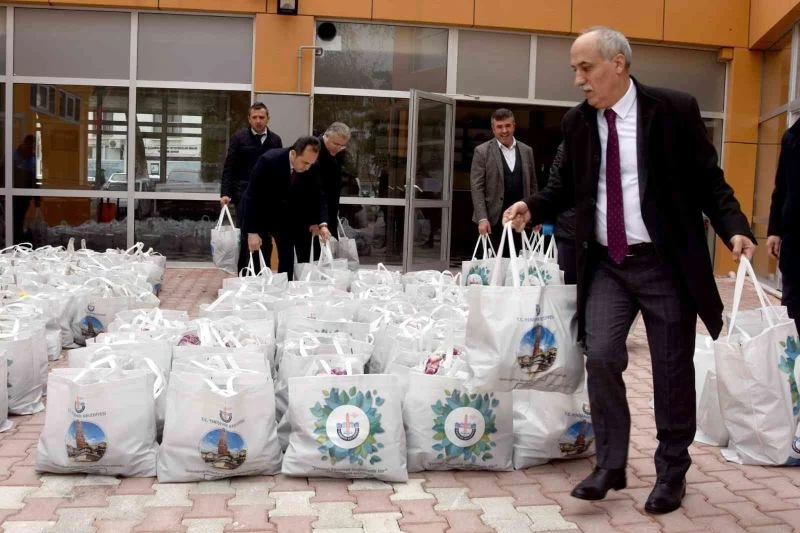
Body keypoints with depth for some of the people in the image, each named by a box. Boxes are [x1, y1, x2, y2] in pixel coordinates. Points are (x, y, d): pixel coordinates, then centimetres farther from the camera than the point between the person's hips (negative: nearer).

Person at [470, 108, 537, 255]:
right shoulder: (482, 151, -1)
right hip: (494, 219, -3)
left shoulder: (526, 151, 11)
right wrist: (482, 218, -14)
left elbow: (532, 185, 15)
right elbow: (477, 187, -5)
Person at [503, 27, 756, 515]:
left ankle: (671, 472, 24)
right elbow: (568, 185, 15)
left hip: (665, 263, -3)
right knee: (601, 356, -9)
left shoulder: (674, 110, -7)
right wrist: (533, 207, -4)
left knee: (672, 368, 6)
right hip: (607, 264, 3)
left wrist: (735, 228, -19)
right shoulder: (577, 122, 3)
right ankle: (610, 465, 8)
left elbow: (708, 180, -4)